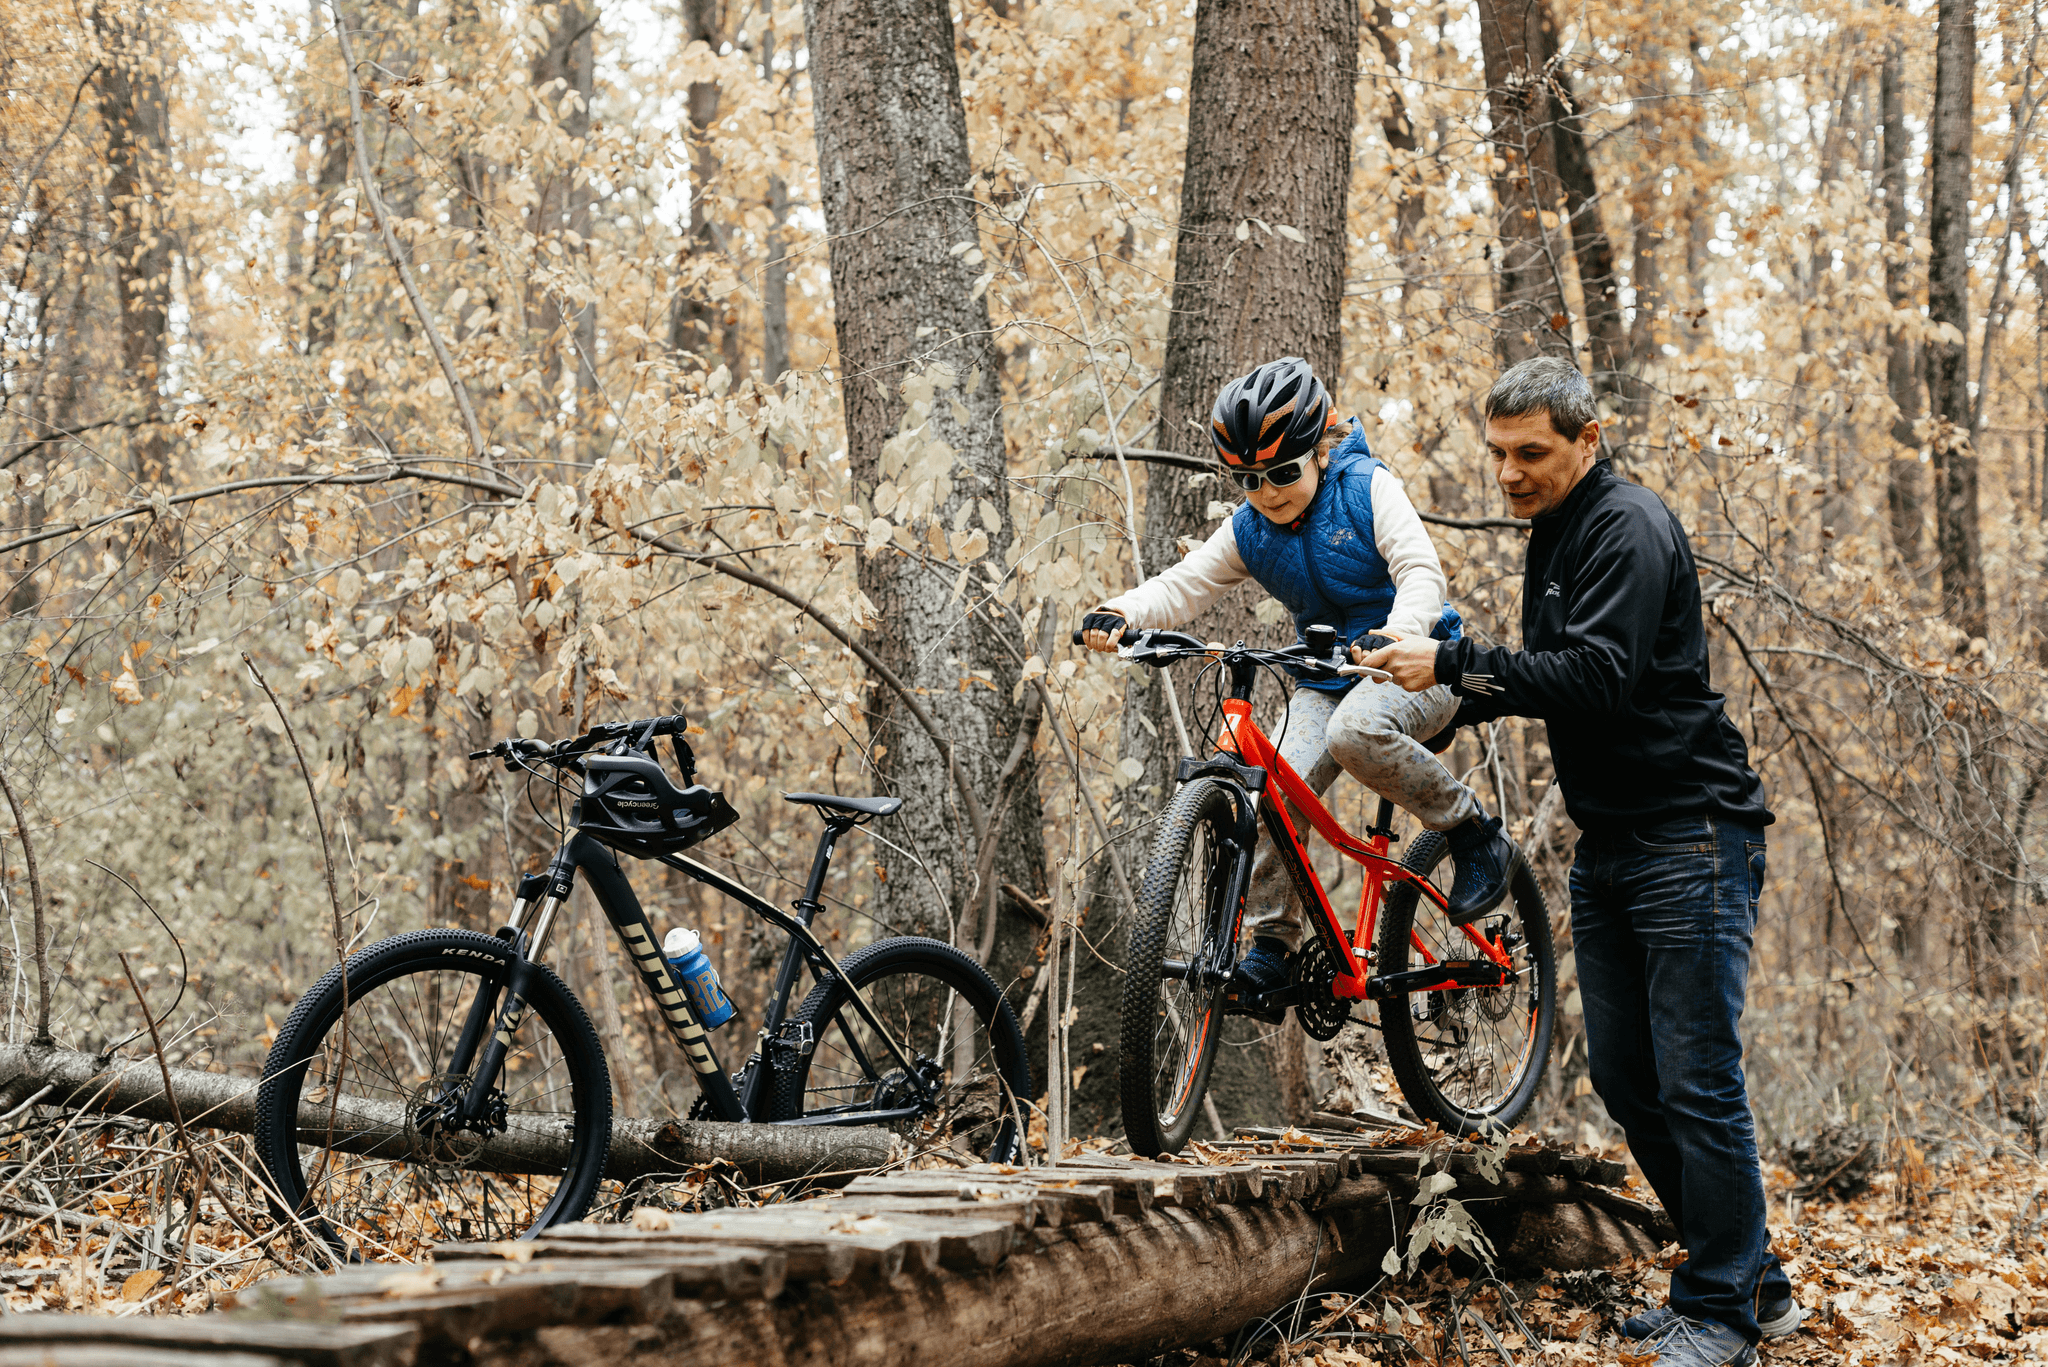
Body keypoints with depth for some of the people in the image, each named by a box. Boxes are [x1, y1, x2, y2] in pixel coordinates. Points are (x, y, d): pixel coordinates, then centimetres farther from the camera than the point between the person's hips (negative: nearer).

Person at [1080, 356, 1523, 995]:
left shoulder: (1368, 487, -13)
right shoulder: (1247, 531, 1)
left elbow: (1422, 571, -24)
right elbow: (1184, 584, -5)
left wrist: (1397, 633, -46)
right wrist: (1120, 613, -27)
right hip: (1325, 680, 5)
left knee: (1355, 731, -37)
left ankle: (1476, 834, -17)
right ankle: (1269, 948, -4)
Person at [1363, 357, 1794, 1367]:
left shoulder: (1629, 527, -14)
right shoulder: (1556, 535, 16)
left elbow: (1598, 676, -25)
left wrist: (1454, 663, -24)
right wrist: (1467, 701, 9)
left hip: (1689, 840, -10)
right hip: (1607, 845, 10)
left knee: (1697, 1084, -7)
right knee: (1624, 1080, 10)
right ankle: (1751, 1278, 22)